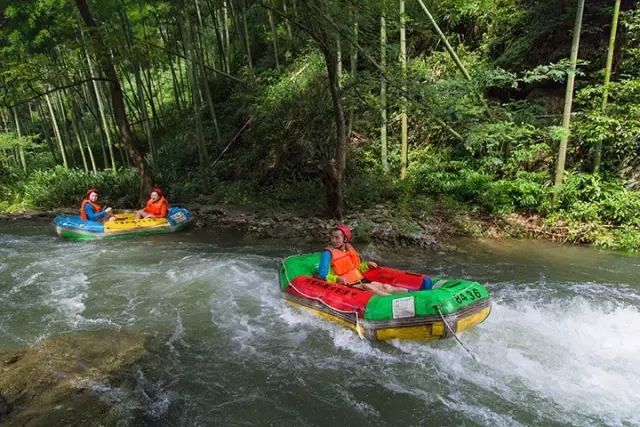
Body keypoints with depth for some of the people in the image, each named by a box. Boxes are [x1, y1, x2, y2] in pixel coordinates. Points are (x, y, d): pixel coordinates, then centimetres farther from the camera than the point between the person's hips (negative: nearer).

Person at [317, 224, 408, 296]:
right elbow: (322, 274, -13)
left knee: (382, 286, -13)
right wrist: (337, 279, -28)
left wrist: (367, 265, 9)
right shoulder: (328, 253, -8)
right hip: (346, 285, -7)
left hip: (360, 280, 7)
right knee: (367, 286, -30)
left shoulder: (349, 249, 13)